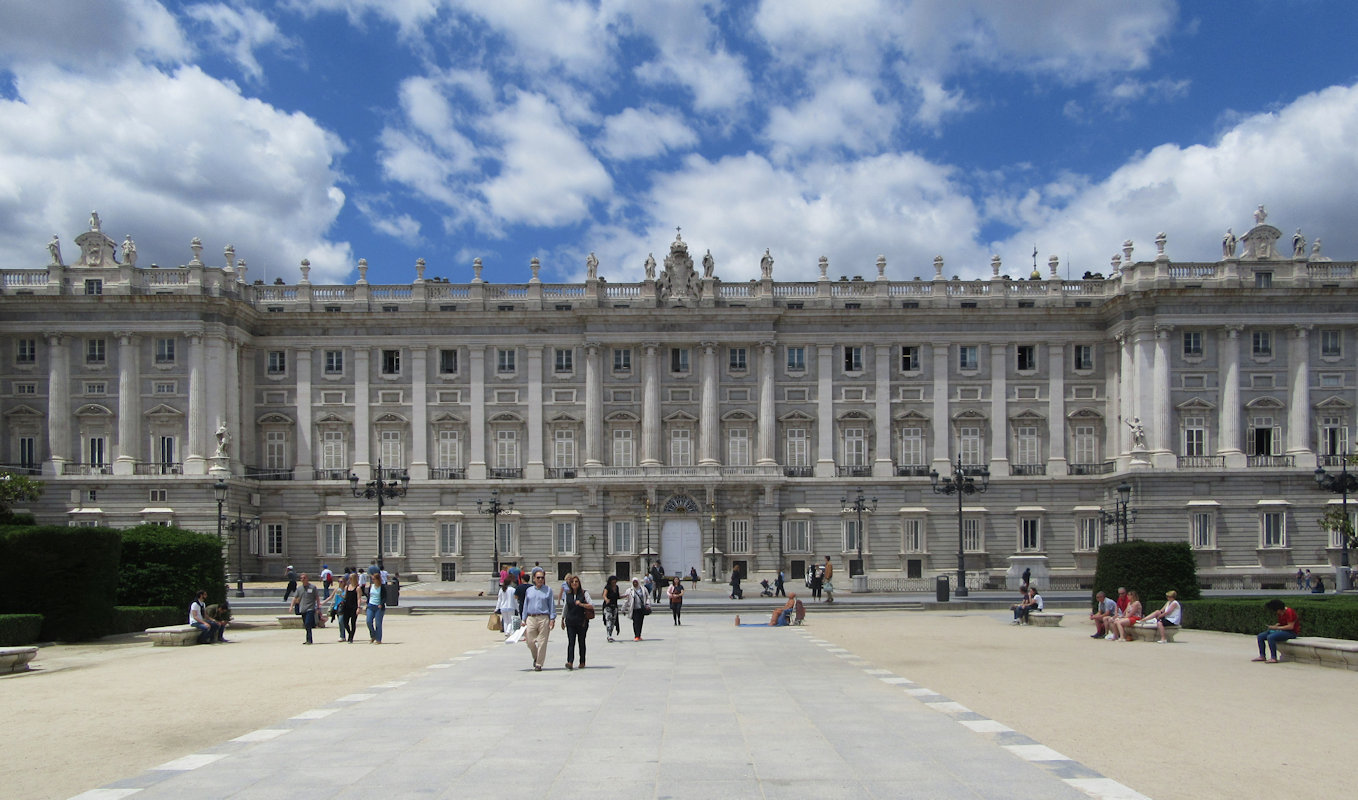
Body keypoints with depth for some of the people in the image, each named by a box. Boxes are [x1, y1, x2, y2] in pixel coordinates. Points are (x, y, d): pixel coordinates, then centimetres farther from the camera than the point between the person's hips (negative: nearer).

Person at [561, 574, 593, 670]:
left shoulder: (584, 593, 0)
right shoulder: (568, 594, 11)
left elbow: (592, 606, -6)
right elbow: (565, 607, 23)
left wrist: (581, 604, -19)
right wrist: (562, 619, 25)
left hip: (582, 622, -2)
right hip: (570, 622, 2)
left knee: (581, 642, 6)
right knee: (571, 642, -10)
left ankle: (582, 662, 17)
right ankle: (569, 662, -18)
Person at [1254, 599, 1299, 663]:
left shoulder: (1289, 612, -20)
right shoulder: (1280, 613, 8)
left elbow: (1290, 626, -25)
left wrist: (1277, 628, -21)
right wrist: (1275, 626, 1)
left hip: (1291, 632, -10)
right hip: (1282, 631, 10)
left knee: (1270, 637, -33)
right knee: (1260, 636, 1)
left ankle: (1274, 658, -30)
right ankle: (1262, 656, 0)